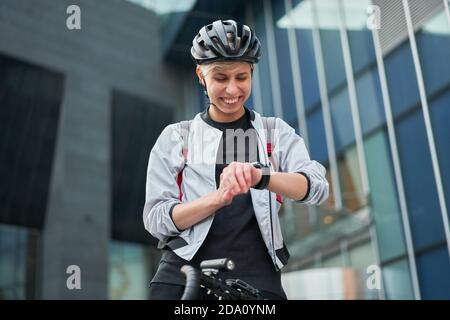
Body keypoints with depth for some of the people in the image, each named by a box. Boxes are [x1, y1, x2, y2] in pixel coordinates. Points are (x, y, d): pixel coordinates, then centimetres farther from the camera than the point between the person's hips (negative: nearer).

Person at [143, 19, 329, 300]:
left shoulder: (276, 132, 9)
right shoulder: (176, 137, 7)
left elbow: (317, 188, -7)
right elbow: (156, 219, -1)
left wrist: (260, 177, -27)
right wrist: (219, 196, -19)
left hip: (257, 279, 1)